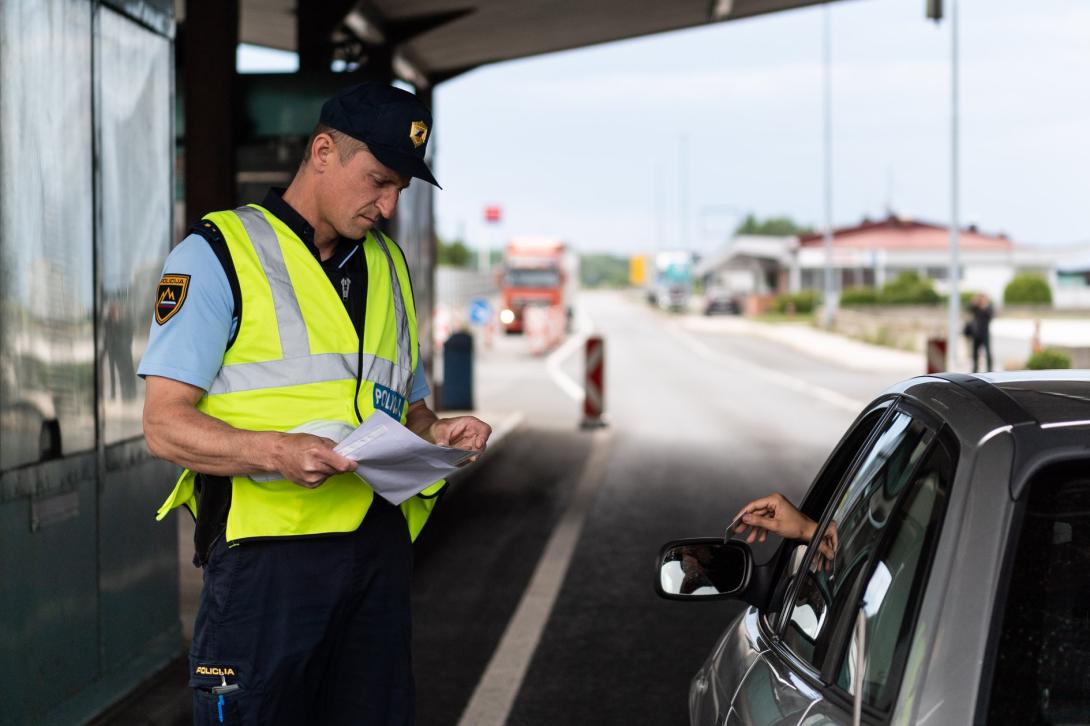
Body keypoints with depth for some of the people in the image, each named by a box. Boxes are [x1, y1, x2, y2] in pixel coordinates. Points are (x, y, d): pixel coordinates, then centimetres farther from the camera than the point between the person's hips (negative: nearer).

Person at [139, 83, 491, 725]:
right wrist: (276, 453, -24)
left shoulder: (388, 266, 19)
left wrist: (434, 432, 3)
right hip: (269, 551, -6)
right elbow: (166, 425, -9)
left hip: (378, 549, 6)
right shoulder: (217, 255, -2)